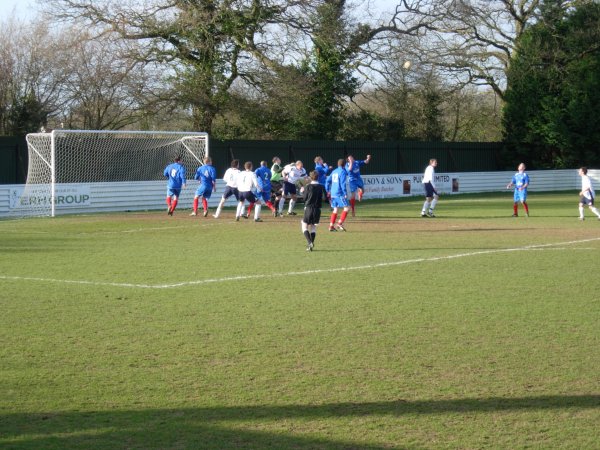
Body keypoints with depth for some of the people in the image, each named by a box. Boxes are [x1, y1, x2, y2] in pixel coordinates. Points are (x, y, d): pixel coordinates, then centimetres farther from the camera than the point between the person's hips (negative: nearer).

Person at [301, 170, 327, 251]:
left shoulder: (308, 186, -6)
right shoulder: (321, 187, -1)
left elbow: (305, 197, -3)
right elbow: (325, 197, -8)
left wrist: (302, 191, 15)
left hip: (308, 208, -3)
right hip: (317, 210, 3)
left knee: (304, 226, 4)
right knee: (313, 226, 16)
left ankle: (310, 242, -17)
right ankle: (311, 244, 9)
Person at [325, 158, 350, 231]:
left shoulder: (334, 172, 14)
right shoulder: (343, 172, -8)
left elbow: (328, 181, 15)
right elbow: (343, 183, -16)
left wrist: (328, 191, 23)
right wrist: (345, 193, -16)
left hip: (333, 193, 8)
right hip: (340, 193, -8)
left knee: (335, 209, 14)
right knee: (347, 207, -4)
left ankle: (331, 226, 10)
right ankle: (340, 223, -12)